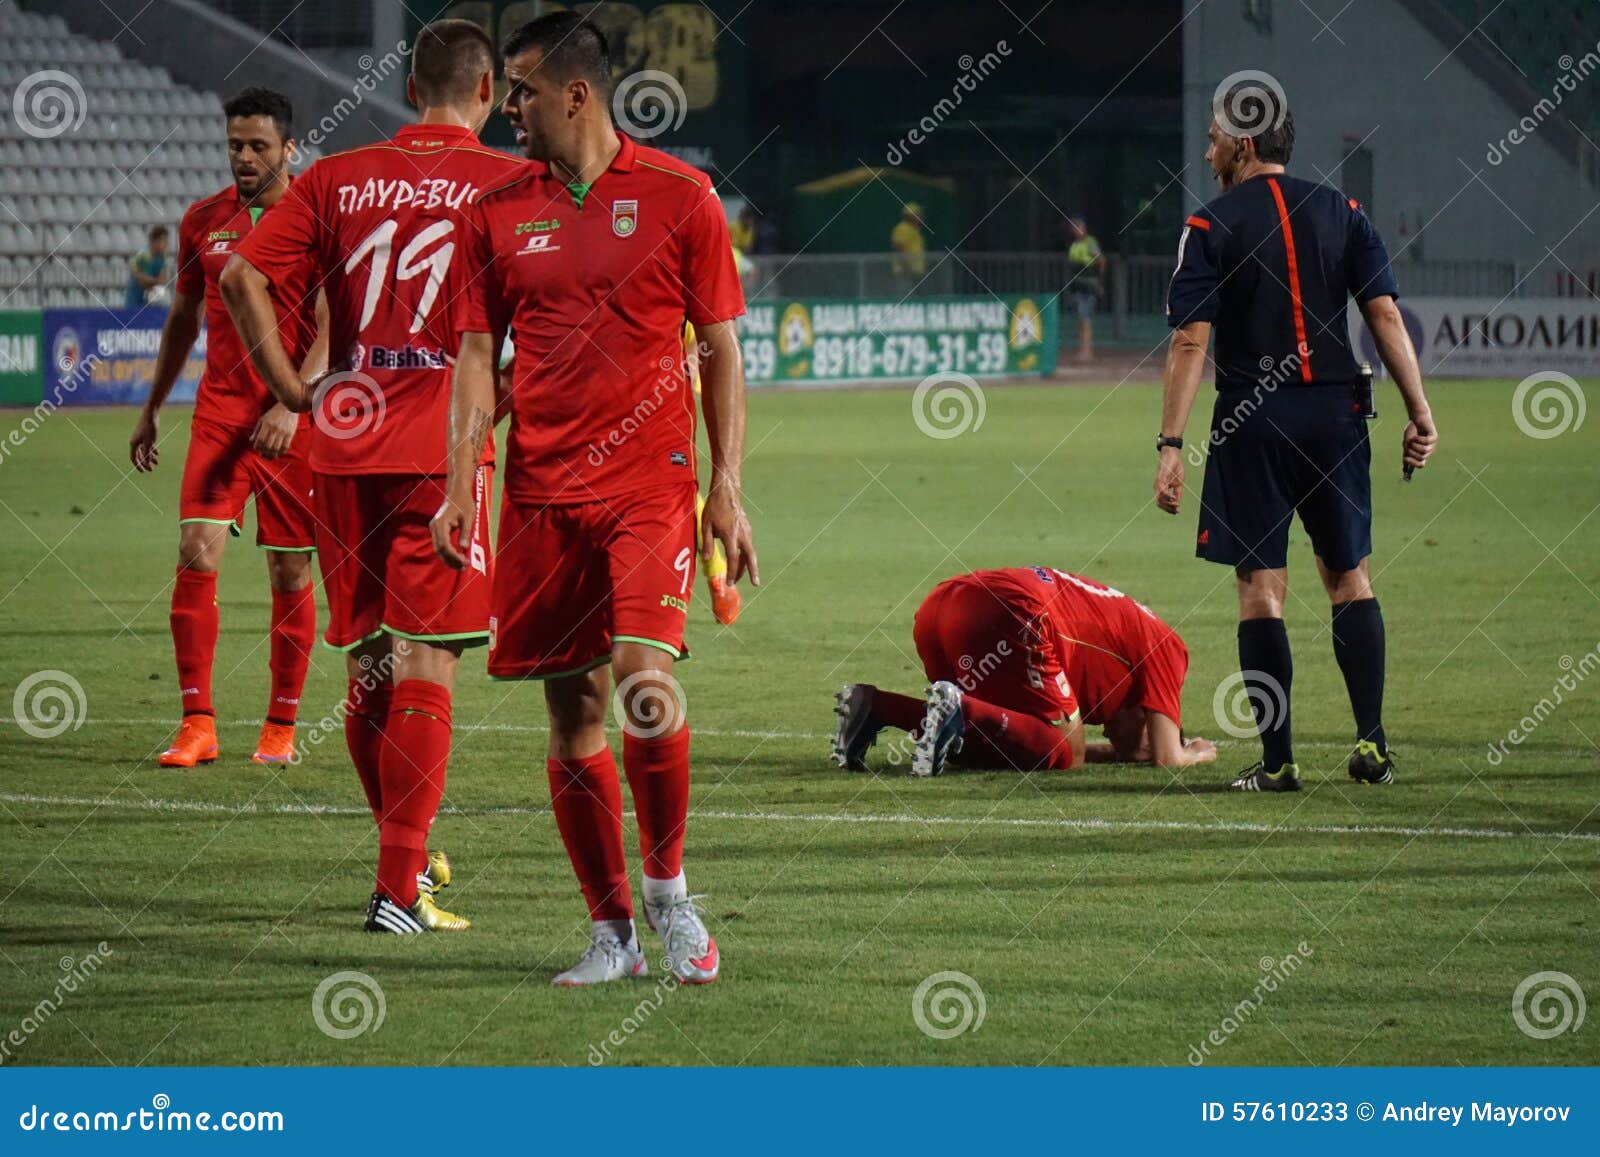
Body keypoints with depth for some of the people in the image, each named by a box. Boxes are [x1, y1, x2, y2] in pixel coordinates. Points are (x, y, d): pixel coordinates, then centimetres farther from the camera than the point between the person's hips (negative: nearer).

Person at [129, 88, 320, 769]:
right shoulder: (203, 221, 8)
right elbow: (183, 318, 20)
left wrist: (293, 405, -24)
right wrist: (151, 409, 21)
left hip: (292, 423, -3)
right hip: (219, 410, 3)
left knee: (290, 573, 3)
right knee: (196, 553, -11)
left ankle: (281, 727, 16)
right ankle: (197, 725, -8)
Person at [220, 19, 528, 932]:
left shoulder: (339, 179, 8)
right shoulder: (508, 183, -2)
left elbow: (243, 275, -1)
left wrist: (294, 391, 3)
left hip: (346, 447, 4)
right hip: (443, 453, -4)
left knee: (367, 661, 15)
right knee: (427, 663, -4)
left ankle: (408, 850, 29)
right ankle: (401, 887, -9)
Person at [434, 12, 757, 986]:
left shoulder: (677, 195, 1)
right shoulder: (498, 211, 10)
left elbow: (722, 350, 4)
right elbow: (478, 356, 11)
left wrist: (727, 490, -2)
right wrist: (460, 486, 0)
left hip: (651, 483, -3)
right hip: (541, 493, 3)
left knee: (643, 677, -19)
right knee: (572, 714, 2)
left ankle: (667, 888, 2)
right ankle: (612, 931, 10)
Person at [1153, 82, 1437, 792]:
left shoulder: (1211, 228, -3)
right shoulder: (1341, 214, 8)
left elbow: (1190, 341, -9)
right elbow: (1386, 315, 1)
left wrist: (1170, 446, -10)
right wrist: (1420, 413, 3)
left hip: (1252, 422, -3)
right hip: (1336, 411, 3)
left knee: (1260, 587, 1)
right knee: (1348, 576, 13)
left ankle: (1277, 761, -1)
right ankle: (1372, 743, 4)